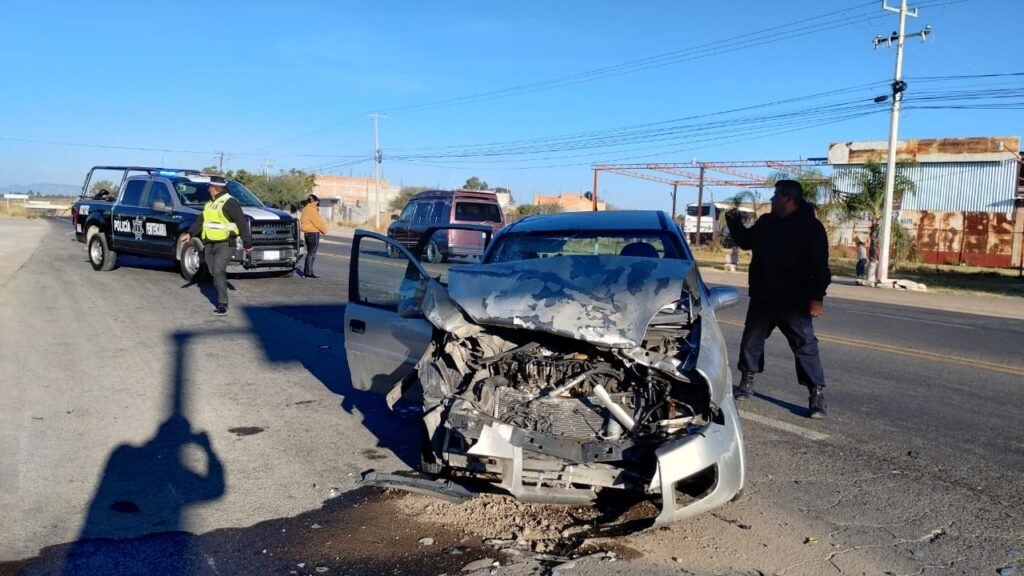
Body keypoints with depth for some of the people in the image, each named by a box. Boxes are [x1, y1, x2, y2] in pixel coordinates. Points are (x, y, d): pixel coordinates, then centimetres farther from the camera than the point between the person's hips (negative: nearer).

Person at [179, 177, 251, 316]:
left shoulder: (229, 203, -11)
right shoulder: (210, 204, 17)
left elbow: (242, 223, -12)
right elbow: (200, 220, 18)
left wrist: (247, 243, -11)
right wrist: (190, 233, 2)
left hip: (225, 244, -9)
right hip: (209, 245, 9)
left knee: (218, 271, -19)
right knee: (214, 273, 8)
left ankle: (223, 304, -14)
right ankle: (221, 301, 19)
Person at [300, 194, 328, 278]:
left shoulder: (305, 209, 15)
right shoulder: (312, 210, -16)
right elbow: (318, 222, -15)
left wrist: (317, 211, 4)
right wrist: (324, 230, 1)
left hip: (307, 233, 10)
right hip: (313, 233, -10)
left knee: (310, 253, 15)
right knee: (311, 253, -6)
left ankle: (308, 272, 17)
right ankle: (308, 272, -4)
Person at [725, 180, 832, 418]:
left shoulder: (811, 226, -9)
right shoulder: (766, 222, 8)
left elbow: (820, 266, -13)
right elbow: (745, 241, 26)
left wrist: (816, 297, -19)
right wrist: (735, 222, 11)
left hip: (793, 301, -6)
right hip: (762, 298, 6)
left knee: (805, 346, -5)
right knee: (751, 341, 13)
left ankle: (817, 396, 0)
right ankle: (746, 385, 28)